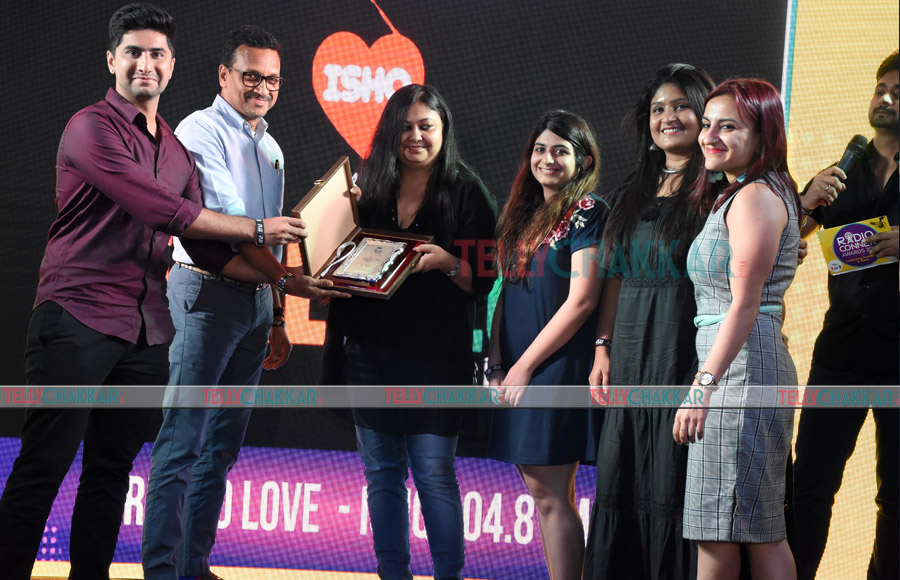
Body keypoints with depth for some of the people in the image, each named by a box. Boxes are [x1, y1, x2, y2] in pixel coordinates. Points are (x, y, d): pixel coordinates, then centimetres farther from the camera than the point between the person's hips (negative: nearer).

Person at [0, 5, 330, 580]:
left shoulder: (177, 152, 19)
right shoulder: (93, 128, -7)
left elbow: (205, 247, 20)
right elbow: (160, 210, -15)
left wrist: (289, 281, 12)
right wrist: (256, 228, -8)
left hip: (147, 331, 7)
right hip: (78, 317, -7)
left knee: (113, 470, 9)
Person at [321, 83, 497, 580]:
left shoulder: (465, 193, 0)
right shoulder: (369, 187, 10)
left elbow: (482, 281, -3)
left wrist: (447, 262, -22)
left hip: (435, 357, -4)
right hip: (370, 352, 4)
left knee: (434, 474, -5)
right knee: (382, 472, 7)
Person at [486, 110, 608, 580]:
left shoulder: (586, 212, -7)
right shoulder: (523, 214, 16)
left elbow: (581, 300, -13)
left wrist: (524, 366, -12)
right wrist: (497, 364, 6)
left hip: (559, 365, -7)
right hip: (518, 372, 7)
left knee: (549, 493, -10)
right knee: (544, 491, 8)